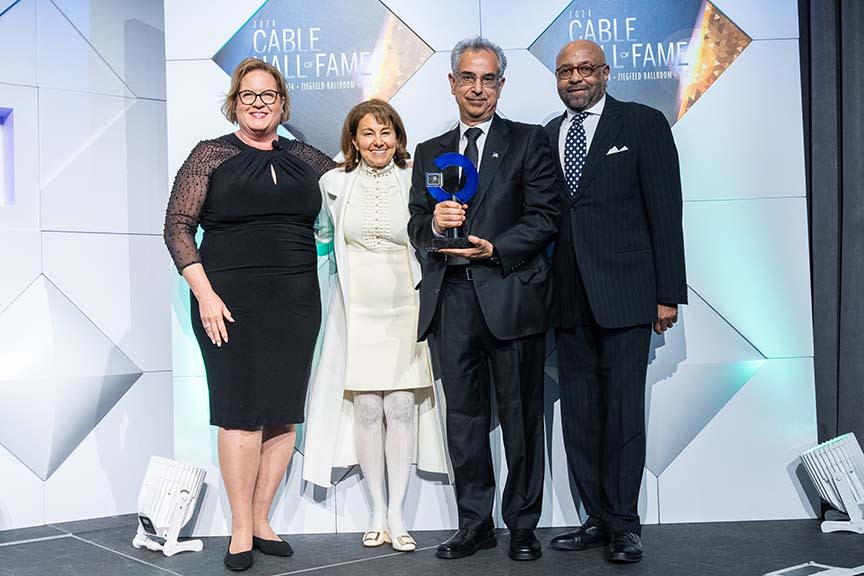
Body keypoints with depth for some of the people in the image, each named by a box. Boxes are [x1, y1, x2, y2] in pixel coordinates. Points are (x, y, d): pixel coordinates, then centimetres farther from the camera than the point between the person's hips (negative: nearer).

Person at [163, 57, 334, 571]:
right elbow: (178, 226, -3)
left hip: (296, 301, 4)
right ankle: (241, 530, 7)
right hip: (232, 300, -4)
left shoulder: (303, 157, 13)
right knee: (241, 411, -3)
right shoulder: (212, 155, 2)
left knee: (284, 413, 5)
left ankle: (262, 520, 18)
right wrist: (204, 293, -12)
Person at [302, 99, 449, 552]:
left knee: (402, 408, -3)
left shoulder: (413, 182, 2)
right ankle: (377, 511, 13)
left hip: (404, 311, 0)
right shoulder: (336, 184, 3)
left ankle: (396, 513, 8)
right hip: (357, 312, 0)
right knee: (366, 410, 0)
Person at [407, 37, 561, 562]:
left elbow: (545, 217, -3)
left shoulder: (529, 142, 6)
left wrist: (492, 249, -14)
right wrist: (434, 223, -9)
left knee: (521, 415, 3)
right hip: (450, 300, 4)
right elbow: (415, 229, 14)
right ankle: (475, 524, 18)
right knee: (463, 415, 8)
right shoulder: (430, 153, 18)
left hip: (510, 296, -3)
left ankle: (523, 525, 15)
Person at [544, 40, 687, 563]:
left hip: (623, 293, -4)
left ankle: (624, 524, 9)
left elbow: (665, 212, -3)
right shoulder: (545, 137, 14)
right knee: (579, 416, 8)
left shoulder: (644, 124, 2)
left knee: (623, 410, -3)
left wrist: (669, 293, -7)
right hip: (568, 298, 5)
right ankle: (599, 519, 18)